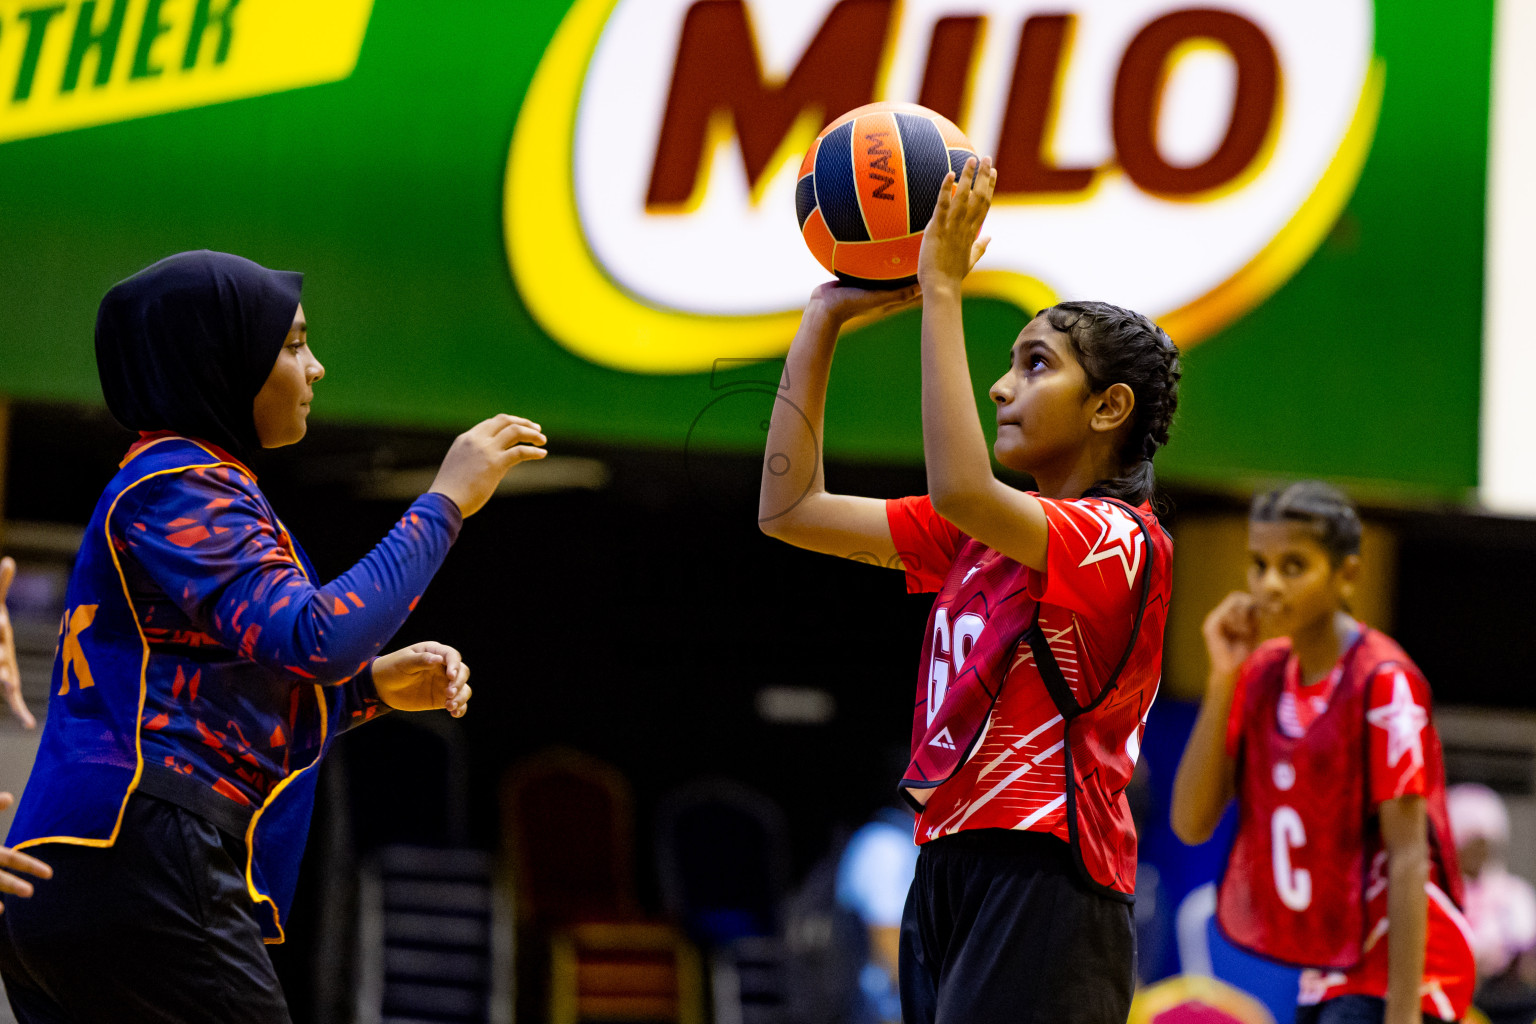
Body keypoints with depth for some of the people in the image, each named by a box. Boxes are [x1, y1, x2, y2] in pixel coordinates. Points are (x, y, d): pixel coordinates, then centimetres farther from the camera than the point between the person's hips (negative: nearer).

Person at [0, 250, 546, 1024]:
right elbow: (318, 637, -20)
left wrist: (374, 685, 14)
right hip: (139, 868, -10)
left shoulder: (182, 483, 25)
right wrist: (445, 502, -11)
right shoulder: (180, 488, -6)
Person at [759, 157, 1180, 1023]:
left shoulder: (1121, 538, -8)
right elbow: (790, 511, 18)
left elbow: (961, 489, -26)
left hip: (1041, 884, -8)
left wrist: (942, 291, -18)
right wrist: (826, 320, 14)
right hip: (948, 874, 8)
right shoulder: (984, 533, 18)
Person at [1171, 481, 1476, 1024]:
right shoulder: (1263, 672, 8)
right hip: (1327, 976, 8)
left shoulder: (1384, 681, -13)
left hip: (1395, 972, -8)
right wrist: (1223, 679, -7)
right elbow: (1191, 824, 0)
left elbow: (1408, 858, -17)